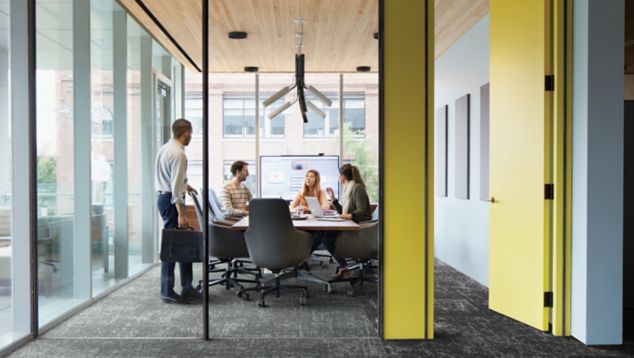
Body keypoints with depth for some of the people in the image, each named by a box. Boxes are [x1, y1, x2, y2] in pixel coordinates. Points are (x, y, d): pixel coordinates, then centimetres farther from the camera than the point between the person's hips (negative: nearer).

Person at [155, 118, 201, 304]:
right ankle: (167, 292, 7)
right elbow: (176, 186, -22)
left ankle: (187, 288, 20)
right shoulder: (179, 154, -18)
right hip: (171, 200, -10)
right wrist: (181, 214, -23)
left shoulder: (164, 149, 11)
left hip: (163, 196, 10)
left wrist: (184, 185, 27)